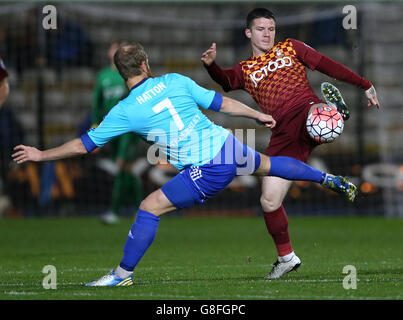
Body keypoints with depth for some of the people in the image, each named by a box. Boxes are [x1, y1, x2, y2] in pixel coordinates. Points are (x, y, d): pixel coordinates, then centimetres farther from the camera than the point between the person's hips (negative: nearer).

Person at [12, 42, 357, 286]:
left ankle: (123, 273, 6)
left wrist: (41, 154, 12)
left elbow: (83, 145, 0)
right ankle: (329, 179, 46)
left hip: (206, 171, -5)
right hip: (228, 146, 5)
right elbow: (222, 103, 12)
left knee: (150, 207, 3)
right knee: (268, 164, 34)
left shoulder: (125, 112, -7)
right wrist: (259, 115, 26)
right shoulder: (175, 81, 4)